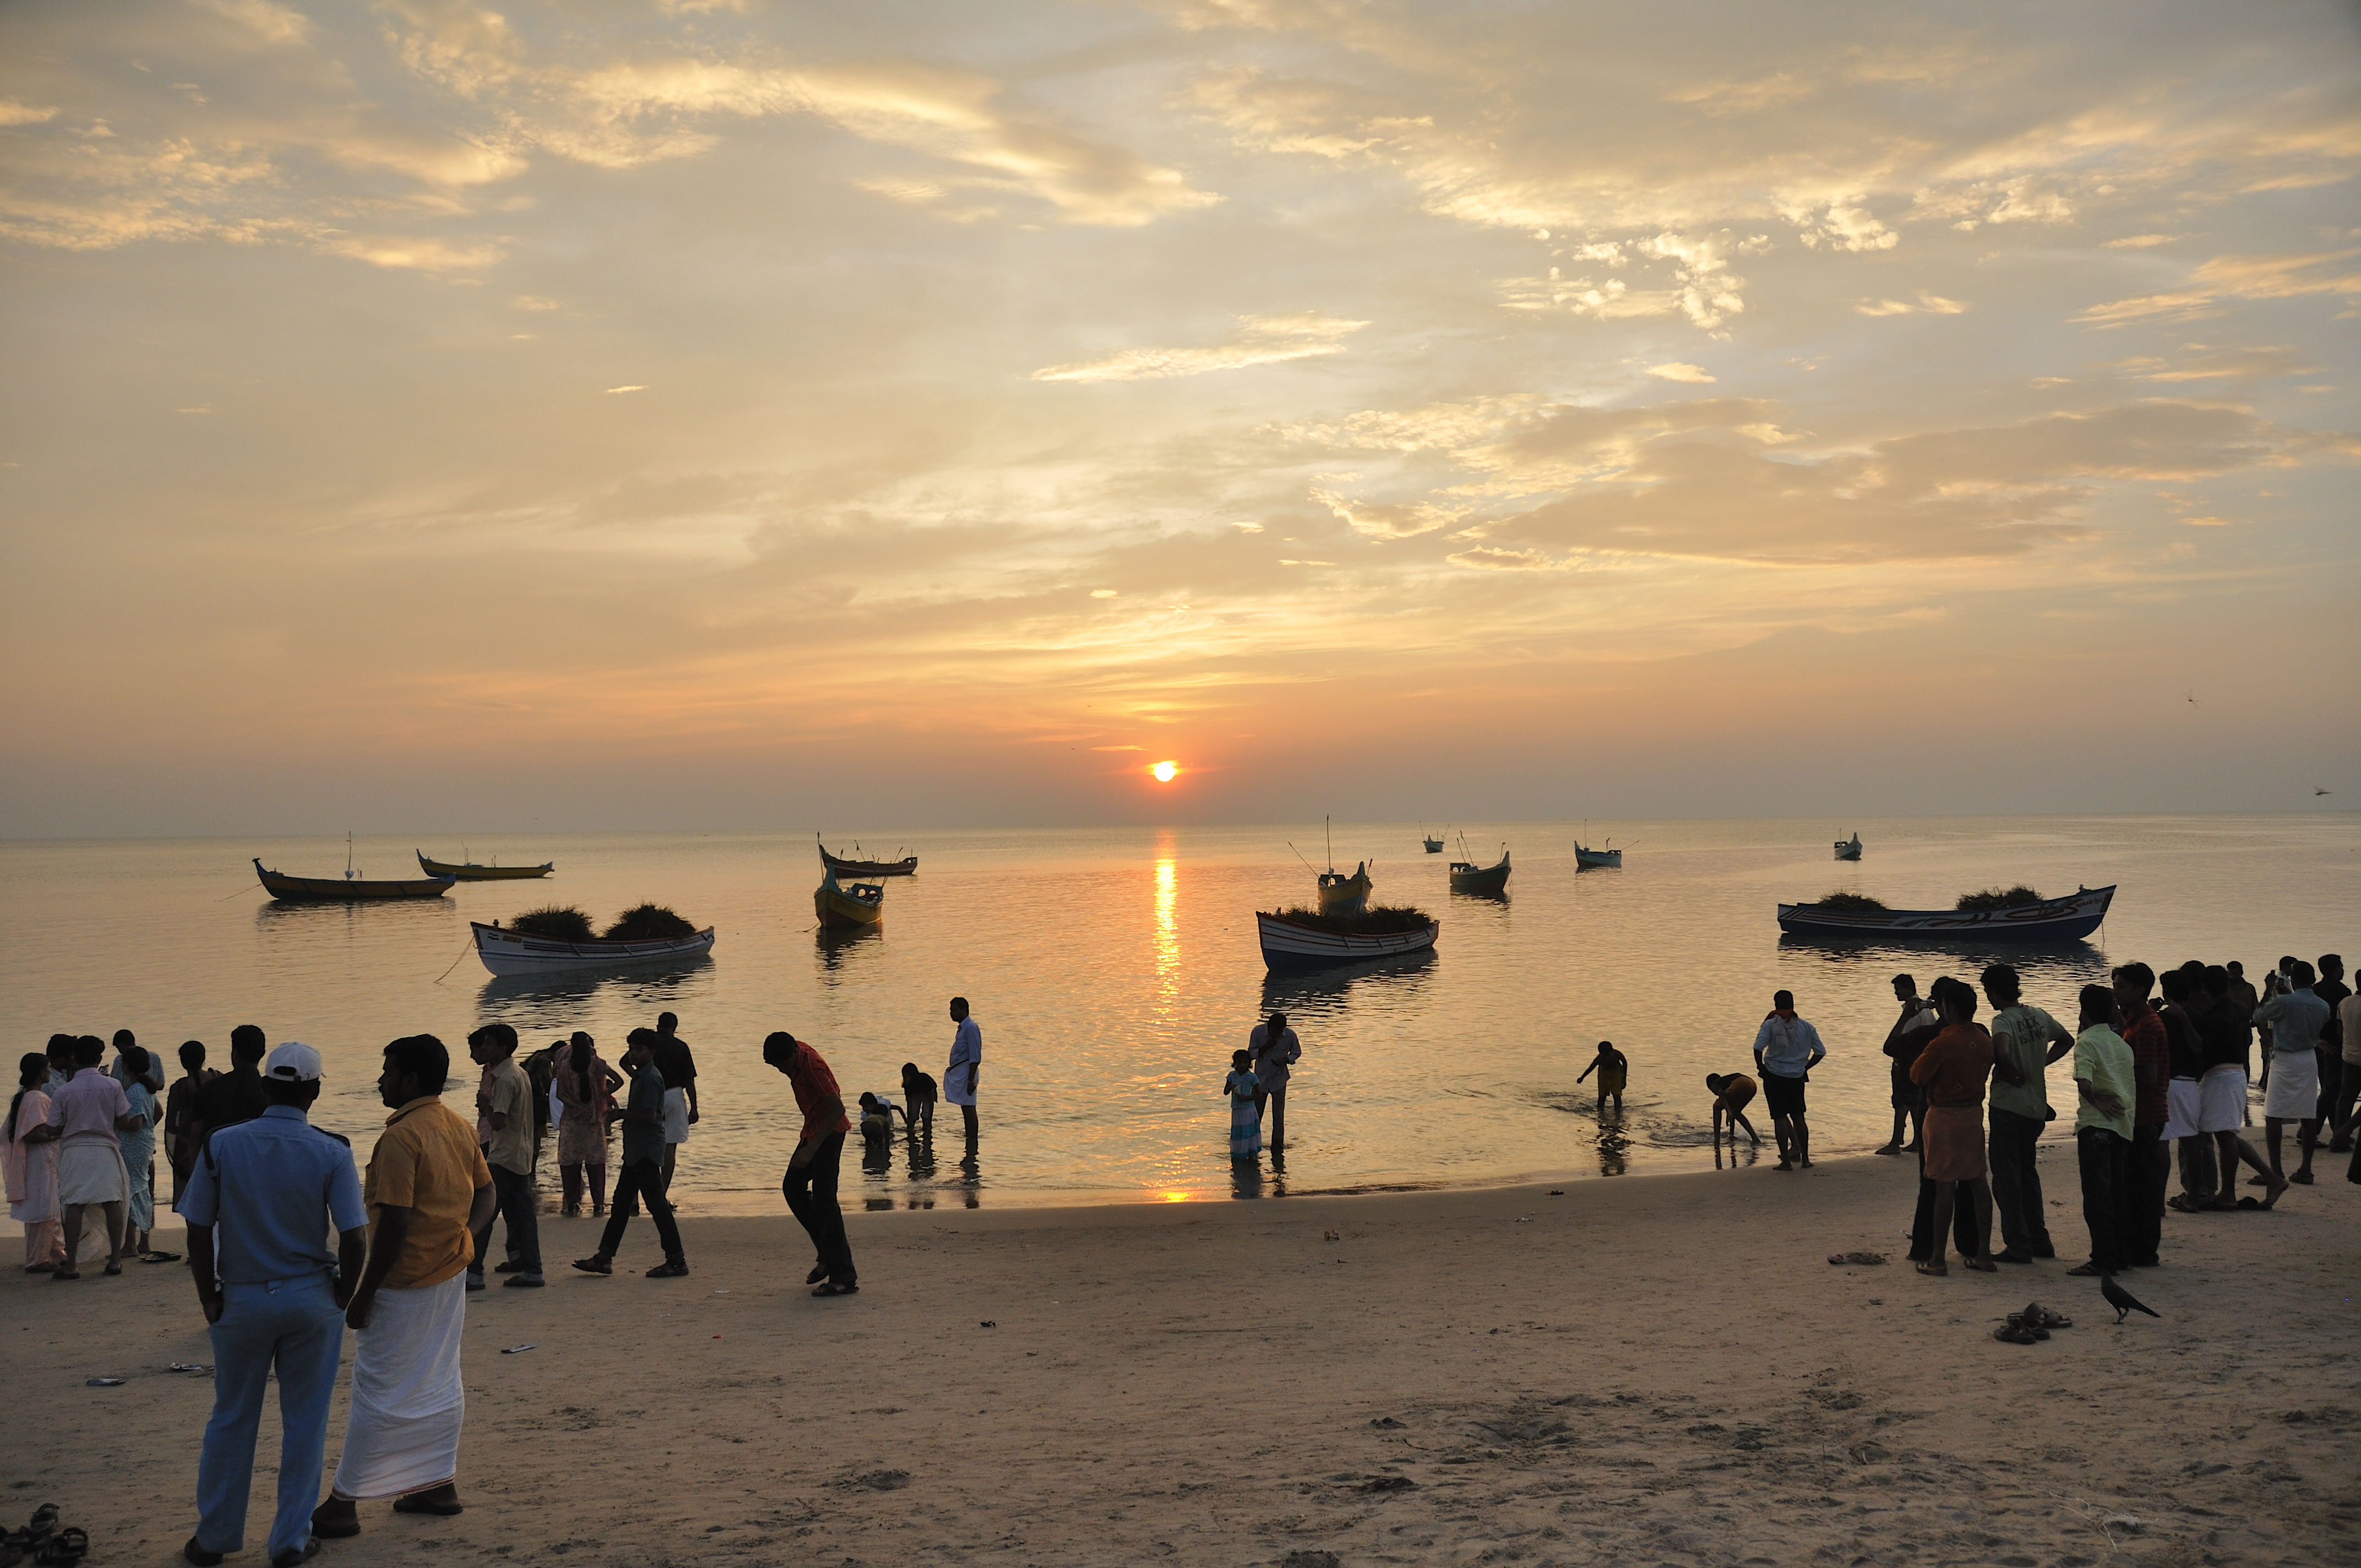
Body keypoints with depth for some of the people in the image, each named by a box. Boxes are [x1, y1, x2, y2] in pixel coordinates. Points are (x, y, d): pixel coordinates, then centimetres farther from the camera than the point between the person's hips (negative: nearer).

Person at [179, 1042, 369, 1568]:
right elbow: (355, 1239, -13)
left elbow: (198, 1233, -4)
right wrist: (343, 1293, 2)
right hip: (311, 1298, -1)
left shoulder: (221, 1145, -7)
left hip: (242, 1299, 1)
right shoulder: (332, 1153, -11)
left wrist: (209, 1296, 7)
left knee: (231, 1420, 16)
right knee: (304, 1421, 11)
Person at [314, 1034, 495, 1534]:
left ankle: (343, 1504, 9)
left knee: (378, 1394, 0)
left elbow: (394, 1225, -23)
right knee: (440, 1382, 16)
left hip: (405, 1283, -8)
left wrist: (365, 1293, -17)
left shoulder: (400, 1138, -21)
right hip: (452, 1274, 8)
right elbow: (487, 1194, 12)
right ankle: (441, 1484, 24)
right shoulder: (461, 1127, 5)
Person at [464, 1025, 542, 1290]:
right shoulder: (520, 1074, 13)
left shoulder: (505, 1080, -18)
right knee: (522, 1213, 10)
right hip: (522, 1157, 10)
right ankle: (531, 1270, 11)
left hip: (503, 1158, -10)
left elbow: (499, 1122, -24)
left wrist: (485, 1107, -9)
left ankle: (473, 1273, -5)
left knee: (481, 1214, -6)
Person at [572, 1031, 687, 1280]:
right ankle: (604, 1258, 18)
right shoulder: (641, 1076, 14)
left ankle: (677, 1260, -2)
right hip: (636, 1151, 10)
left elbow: (648, 1117, -23)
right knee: (621, 1203, 12)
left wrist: (620, 1114, -13)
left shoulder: (650, 1078, -17)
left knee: (656, 1204, -6)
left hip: (647, 1152, -10)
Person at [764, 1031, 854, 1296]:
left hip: (829, 1132, -10)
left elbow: (838, 1109, -30)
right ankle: (828, 1253, 18)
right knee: (792, 1187, 11)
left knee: (824, 1199, -13)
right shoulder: (795, 1053, 0)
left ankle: (844, 1276, -12)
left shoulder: (812, 1068, -26)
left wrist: (811, 1149, -32)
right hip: (812, 1130, 10)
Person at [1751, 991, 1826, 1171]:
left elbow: (1758, 1047, -20)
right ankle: (1805, 1158, 19)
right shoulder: (1806, 1027, 4)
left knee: (1780, 1117, 1)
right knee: (1798, 1117, 15)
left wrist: (1760, 1067, -5)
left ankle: (1786, 1161, -2)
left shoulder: (1770, 1025, -7)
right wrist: (1805, 1068, 13)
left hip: (1774, 1076, -3)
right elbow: (1820, 1052, 4)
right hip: (1797, 1078, 3)